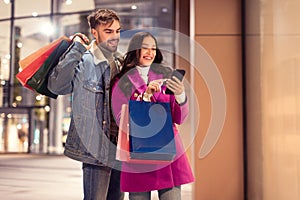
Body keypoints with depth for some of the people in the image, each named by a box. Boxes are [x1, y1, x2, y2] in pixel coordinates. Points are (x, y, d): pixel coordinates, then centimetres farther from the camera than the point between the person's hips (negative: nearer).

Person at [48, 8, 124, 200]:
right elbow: (56, 86, -28)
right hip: (97, 148, -7)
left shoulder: (122, 62, 11)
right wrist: (76, 49, -25)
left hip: (121, 147, 7)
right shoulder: (83, 62, -11)